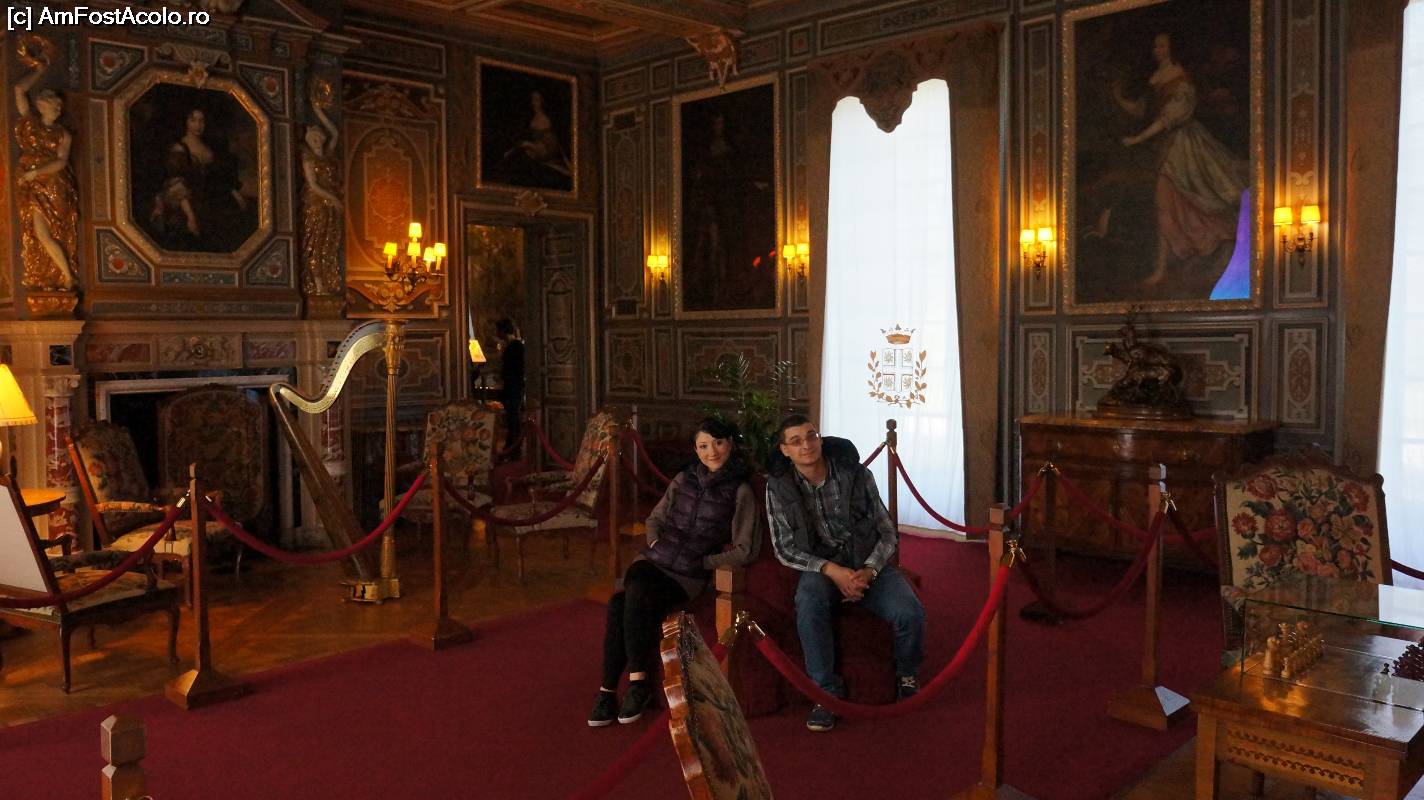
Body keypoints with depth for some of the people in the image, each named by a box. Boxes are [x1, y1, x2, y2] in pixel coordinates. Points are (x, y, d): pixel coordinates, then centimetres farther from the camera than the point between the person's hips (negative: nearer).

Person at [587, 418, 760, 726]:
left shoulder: (740, 492, -1)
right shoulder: (683, 479, 13)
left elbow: (745, 551, -3)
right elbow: (654, 518, 24)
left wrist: (701, 562, -5)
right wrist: (655, 543, 4)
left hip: (688, 576, -4)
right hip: (653, 560, 4)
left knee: (636, 598, -32)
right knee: (618, 604, -27)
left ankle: (638, 681, -20)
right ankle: (609, 689, -20)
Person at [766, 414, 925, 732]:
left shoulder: (857, 475, -6)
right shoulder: (779, 487, -5)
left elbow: (888, 532, 0)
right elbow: (785, 549, -5)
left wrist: (869, 570, -18)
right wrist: (832, 570, -19)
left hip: (869, 565, 1)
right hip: (821, 567, -1)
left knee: (911, 613, -26)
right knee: (809, 605, -36)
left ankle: (907, 676, 7)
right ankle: (828, 691, -17)